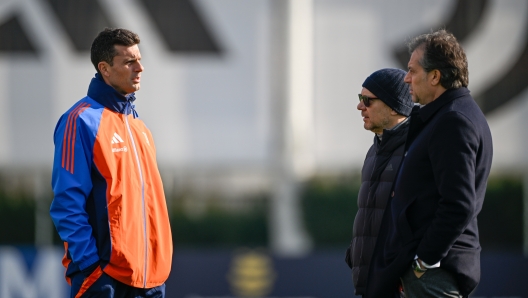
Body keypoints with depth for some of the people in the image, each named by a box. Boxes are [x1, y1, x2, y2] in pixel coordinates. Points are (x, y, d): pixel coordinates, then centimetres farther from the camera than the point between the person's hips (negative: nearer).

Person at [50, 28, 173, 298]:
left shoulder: (138, 125, 17)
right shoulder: (83, 121, -9)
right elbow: (68, 204, -14)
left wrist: (159, 261, 15)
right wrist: (88, 264, -19)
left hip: (150, 275, 8)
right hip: (104, 276, -8)